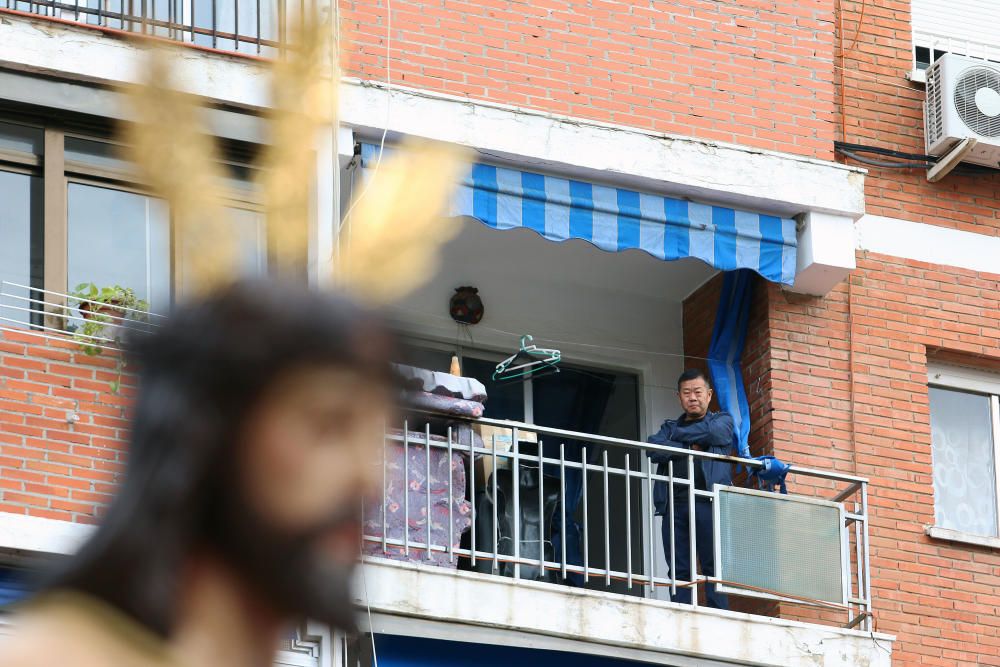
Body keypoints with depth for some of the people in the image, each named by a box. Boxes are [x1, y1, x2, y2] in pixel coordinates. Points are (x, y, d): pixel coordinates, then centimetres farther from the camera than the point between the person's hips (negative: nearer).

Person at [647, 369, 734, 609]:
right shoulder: (670, 426, 26)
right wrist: (690, 448, -4)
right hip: (675, 504, 3)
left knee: (713, 567, -10)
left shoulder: (722, 420, 19)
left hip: (708, 502, -3)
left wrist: (676, 436, 7)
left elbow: (714, 433, -5)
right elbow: (654, 450, 6)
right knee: (679, 570, -4)